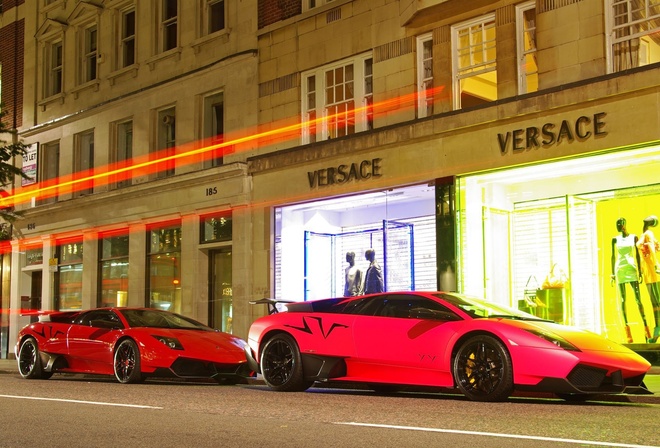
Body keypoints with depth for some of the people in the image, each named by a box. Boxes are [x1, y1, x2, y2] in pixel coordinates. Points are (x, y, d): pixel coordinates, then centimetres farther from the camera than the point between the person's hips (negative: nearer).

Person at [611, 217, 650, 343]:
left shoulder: (634, 237, 6)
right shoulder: (615, 239, 9)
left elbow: (637, 255, 6)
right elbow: (613, 257, 9)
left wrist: (640, 272, 0)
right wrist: (613, 273, 2)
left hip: (632, 270, -1)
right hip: (620, 270, 1)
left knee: (638, 299, -7)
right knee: (623, 300, -2)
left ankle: (645, 325, -4)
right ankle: (627, 326, -1)